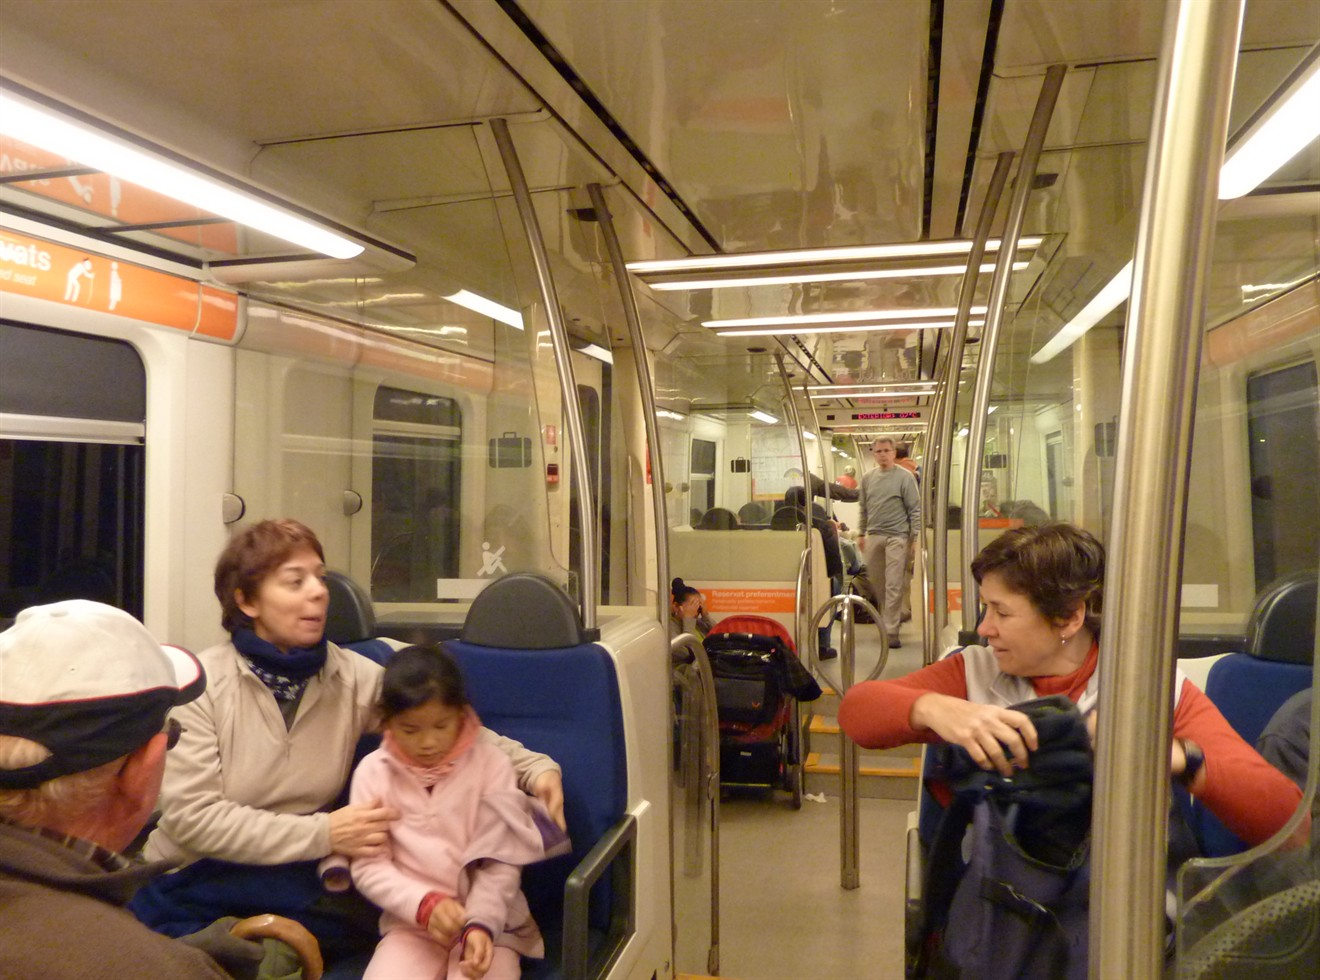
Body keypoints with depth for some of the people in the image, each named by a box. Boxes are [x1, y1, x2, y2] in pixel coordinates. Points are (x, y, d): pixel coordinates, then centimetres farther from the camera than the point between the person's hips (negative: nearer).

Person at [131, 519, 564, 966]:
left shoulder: (355, 677, -1)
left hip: (299, 874, 5)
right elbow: (190, 815, -14)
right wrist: (321, 832, -22)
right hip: (193, 882, -4)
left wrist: (534, 767, -14)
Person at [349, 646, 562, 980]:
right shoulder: (373, 772, -1)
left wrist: (480, 924, -20)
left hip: (490, 921, -1)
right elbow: (368, 867, -3)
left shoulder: (491, 764, -5)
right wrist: (423, 903, -18)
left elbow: (500, 864, -5)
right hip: (410, 924, 2)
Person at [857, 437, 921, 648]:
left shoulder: (905, 477, -3)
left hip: (897, 536, -5)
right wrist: (862, 534, 15)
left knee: (894, 585, -6)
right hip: (874, 536, 5)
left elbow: (915, 510, -4)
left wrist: (915, 538, -9)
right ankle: (887, 617, 33)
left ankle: (891, 630, -3)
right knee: (876, 582, 13)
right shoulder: (867, 478, 10)